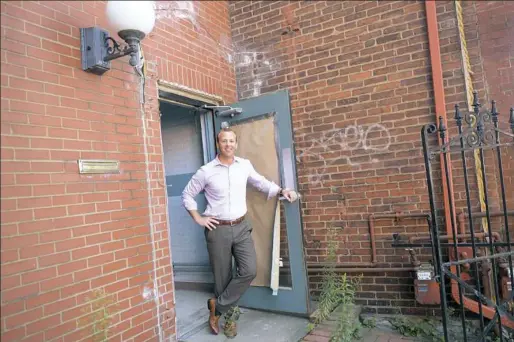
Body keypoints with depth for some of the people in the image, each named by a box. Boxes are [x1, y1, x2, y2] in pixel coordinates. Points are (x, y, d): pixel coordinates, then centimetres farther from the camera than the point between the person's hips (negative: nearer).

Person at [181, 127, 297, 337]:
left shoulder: (245, 165, 3)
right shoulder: (206, 171, -5)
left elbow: (261, 183, 15)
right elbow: (187, 195, 5)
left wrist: (281, 191, 0)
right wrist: (198, 218, -3)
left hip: (241, 227, 3)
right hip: (218, 229, -2)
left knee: (249, 271, -8)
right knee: (223, 277, 5)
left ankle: (217, 307, 11)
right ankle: (228, 317, 27)